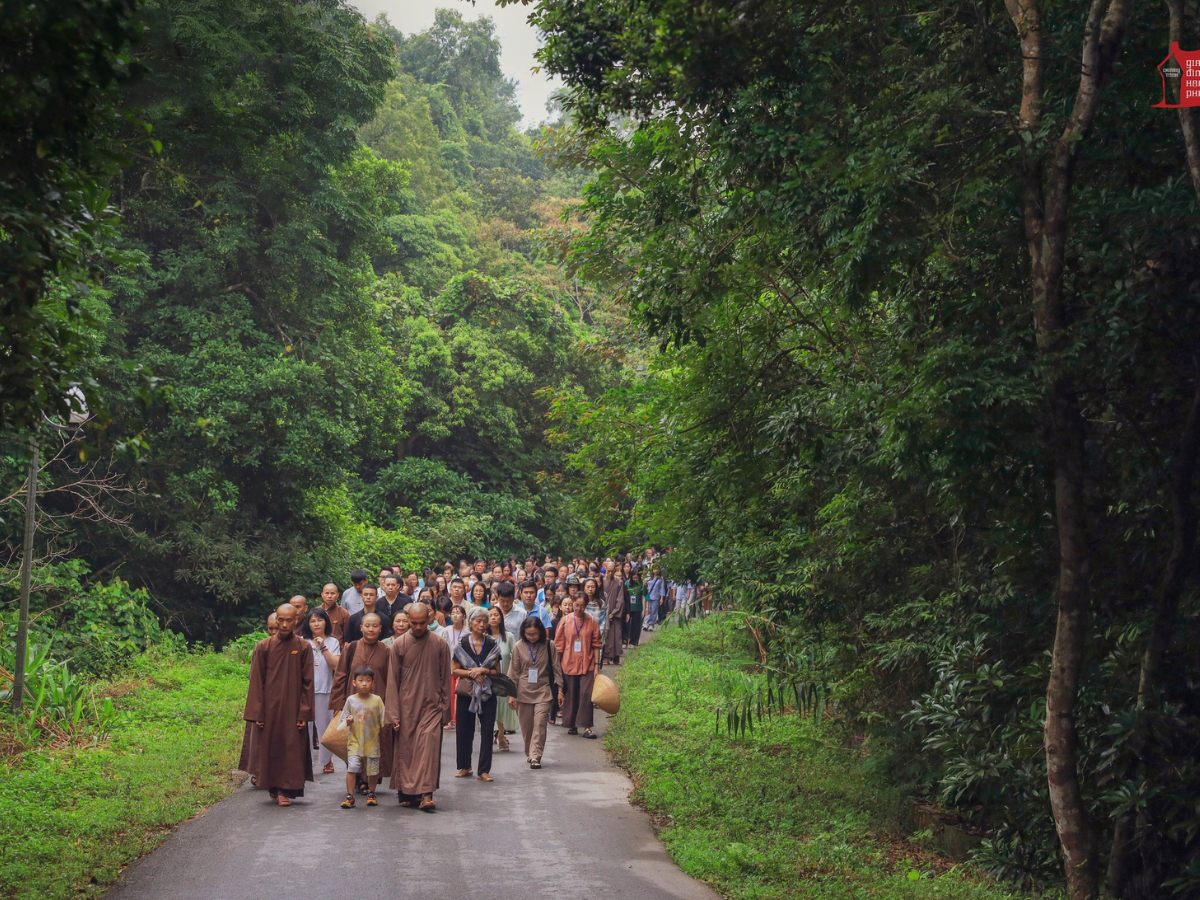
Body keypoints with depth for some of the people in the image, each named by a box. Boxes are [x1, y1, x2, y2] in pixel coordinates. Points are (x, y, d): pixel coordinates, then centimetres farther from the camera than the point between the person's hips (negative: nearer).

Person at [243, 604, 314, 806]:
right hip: (270, 708, 1)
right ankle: (274, 787, 21)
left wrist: (304, 713, -7)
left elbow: (307, 682, -1)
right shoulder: (264, 647, -1)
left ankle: (286, 789, 4)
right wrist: (257, 713, -5)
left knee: (291, 748, -1)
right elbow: (256, 682, 0)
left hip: (293, 708, -1)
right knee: (270, 747, 7)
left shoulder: (303, 647, -1)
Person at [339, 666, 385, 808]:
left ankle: (371, 793, 28)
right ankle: (349, 796, -5)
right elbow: (344, 719, 3)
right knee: (352, 767, -13)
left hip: (372, 742, 1)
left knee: (373, 769, 8)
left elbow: (383, 722, 2)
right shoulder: (351, 700, 0)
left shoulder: (377, 700, -1)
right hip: (355, 741, 0)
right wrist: (348, 721, -17)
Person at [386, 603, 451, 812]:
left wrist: (445, 709, 4)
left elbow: (445, 679, 7)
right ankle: (406, 793, 15)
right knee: (405, 749, 4)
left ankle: (426, 794, -16)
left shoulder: (440, 645, 2)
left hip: (431, 707, -1)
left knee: (429, 746, -13)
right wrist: (393, 714, -2)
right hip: (406, 707, 1)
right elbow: (392, 682, 2)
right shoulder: (399, 645, 1)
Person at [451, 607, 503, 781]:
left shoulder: (492, 645, 5)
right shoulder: (462, 644, 1)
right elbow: (455, 669, 0)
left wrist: (483, 671, -10)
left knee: (487, 731, -4)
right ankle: (464, 767, 18)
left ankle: (484, 770, -1)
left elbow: (497, 671, 7)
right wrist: (471, 673, -14)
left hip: (487, 693, 1)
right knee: (464, 730, 4)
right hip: (466, 692, -1)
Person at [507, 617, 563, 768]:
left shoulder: (549, 646, -2)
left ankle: (535, 756, -14)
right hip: (524, 692, 1)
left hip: (543, 691, -1)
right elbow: (514, 672, 4)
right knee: (526, 726, 7)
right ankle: (529, 753, 24)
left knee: (540, 724, -13)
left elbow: (556, 669, 5)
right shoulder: (519, 647, -1)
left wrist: (560, 689, 2)